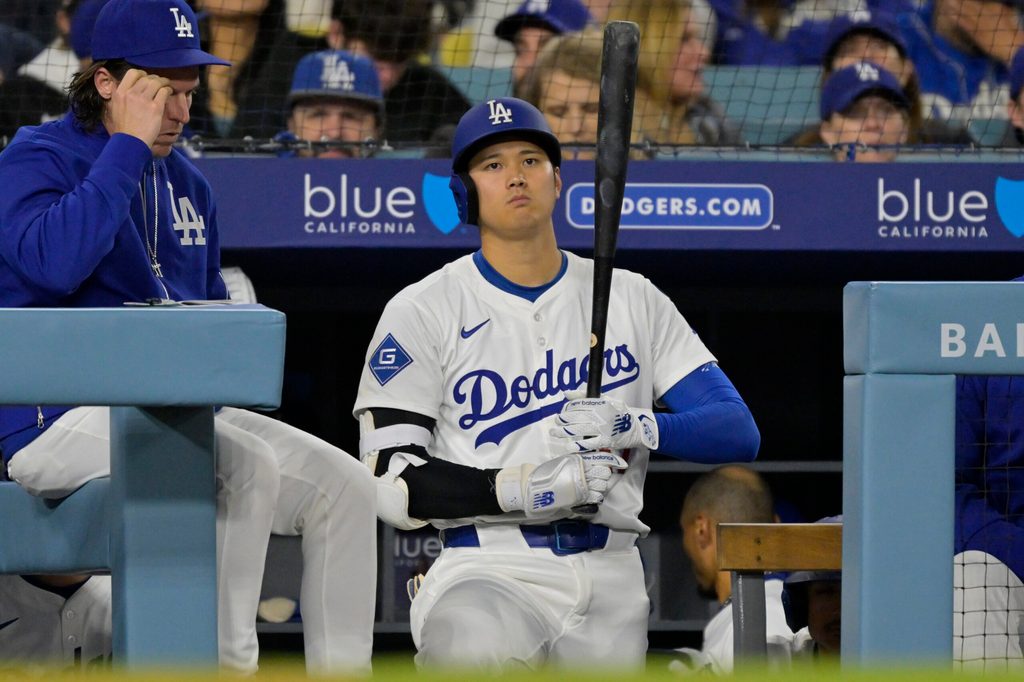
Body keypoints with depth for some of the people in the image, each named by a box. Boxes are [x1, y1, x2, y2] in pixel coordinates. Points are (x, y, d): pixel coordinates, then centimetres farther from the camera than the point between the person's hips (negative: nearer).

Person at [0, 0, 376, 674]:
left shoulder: (185, 182, 18)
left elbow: (214, 306, 29)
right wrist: (130, 145, -19)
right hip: (58, 422, -8)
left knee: (344, 484, -3)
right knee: (247, 464, -31)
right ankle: (226, 668, -28)